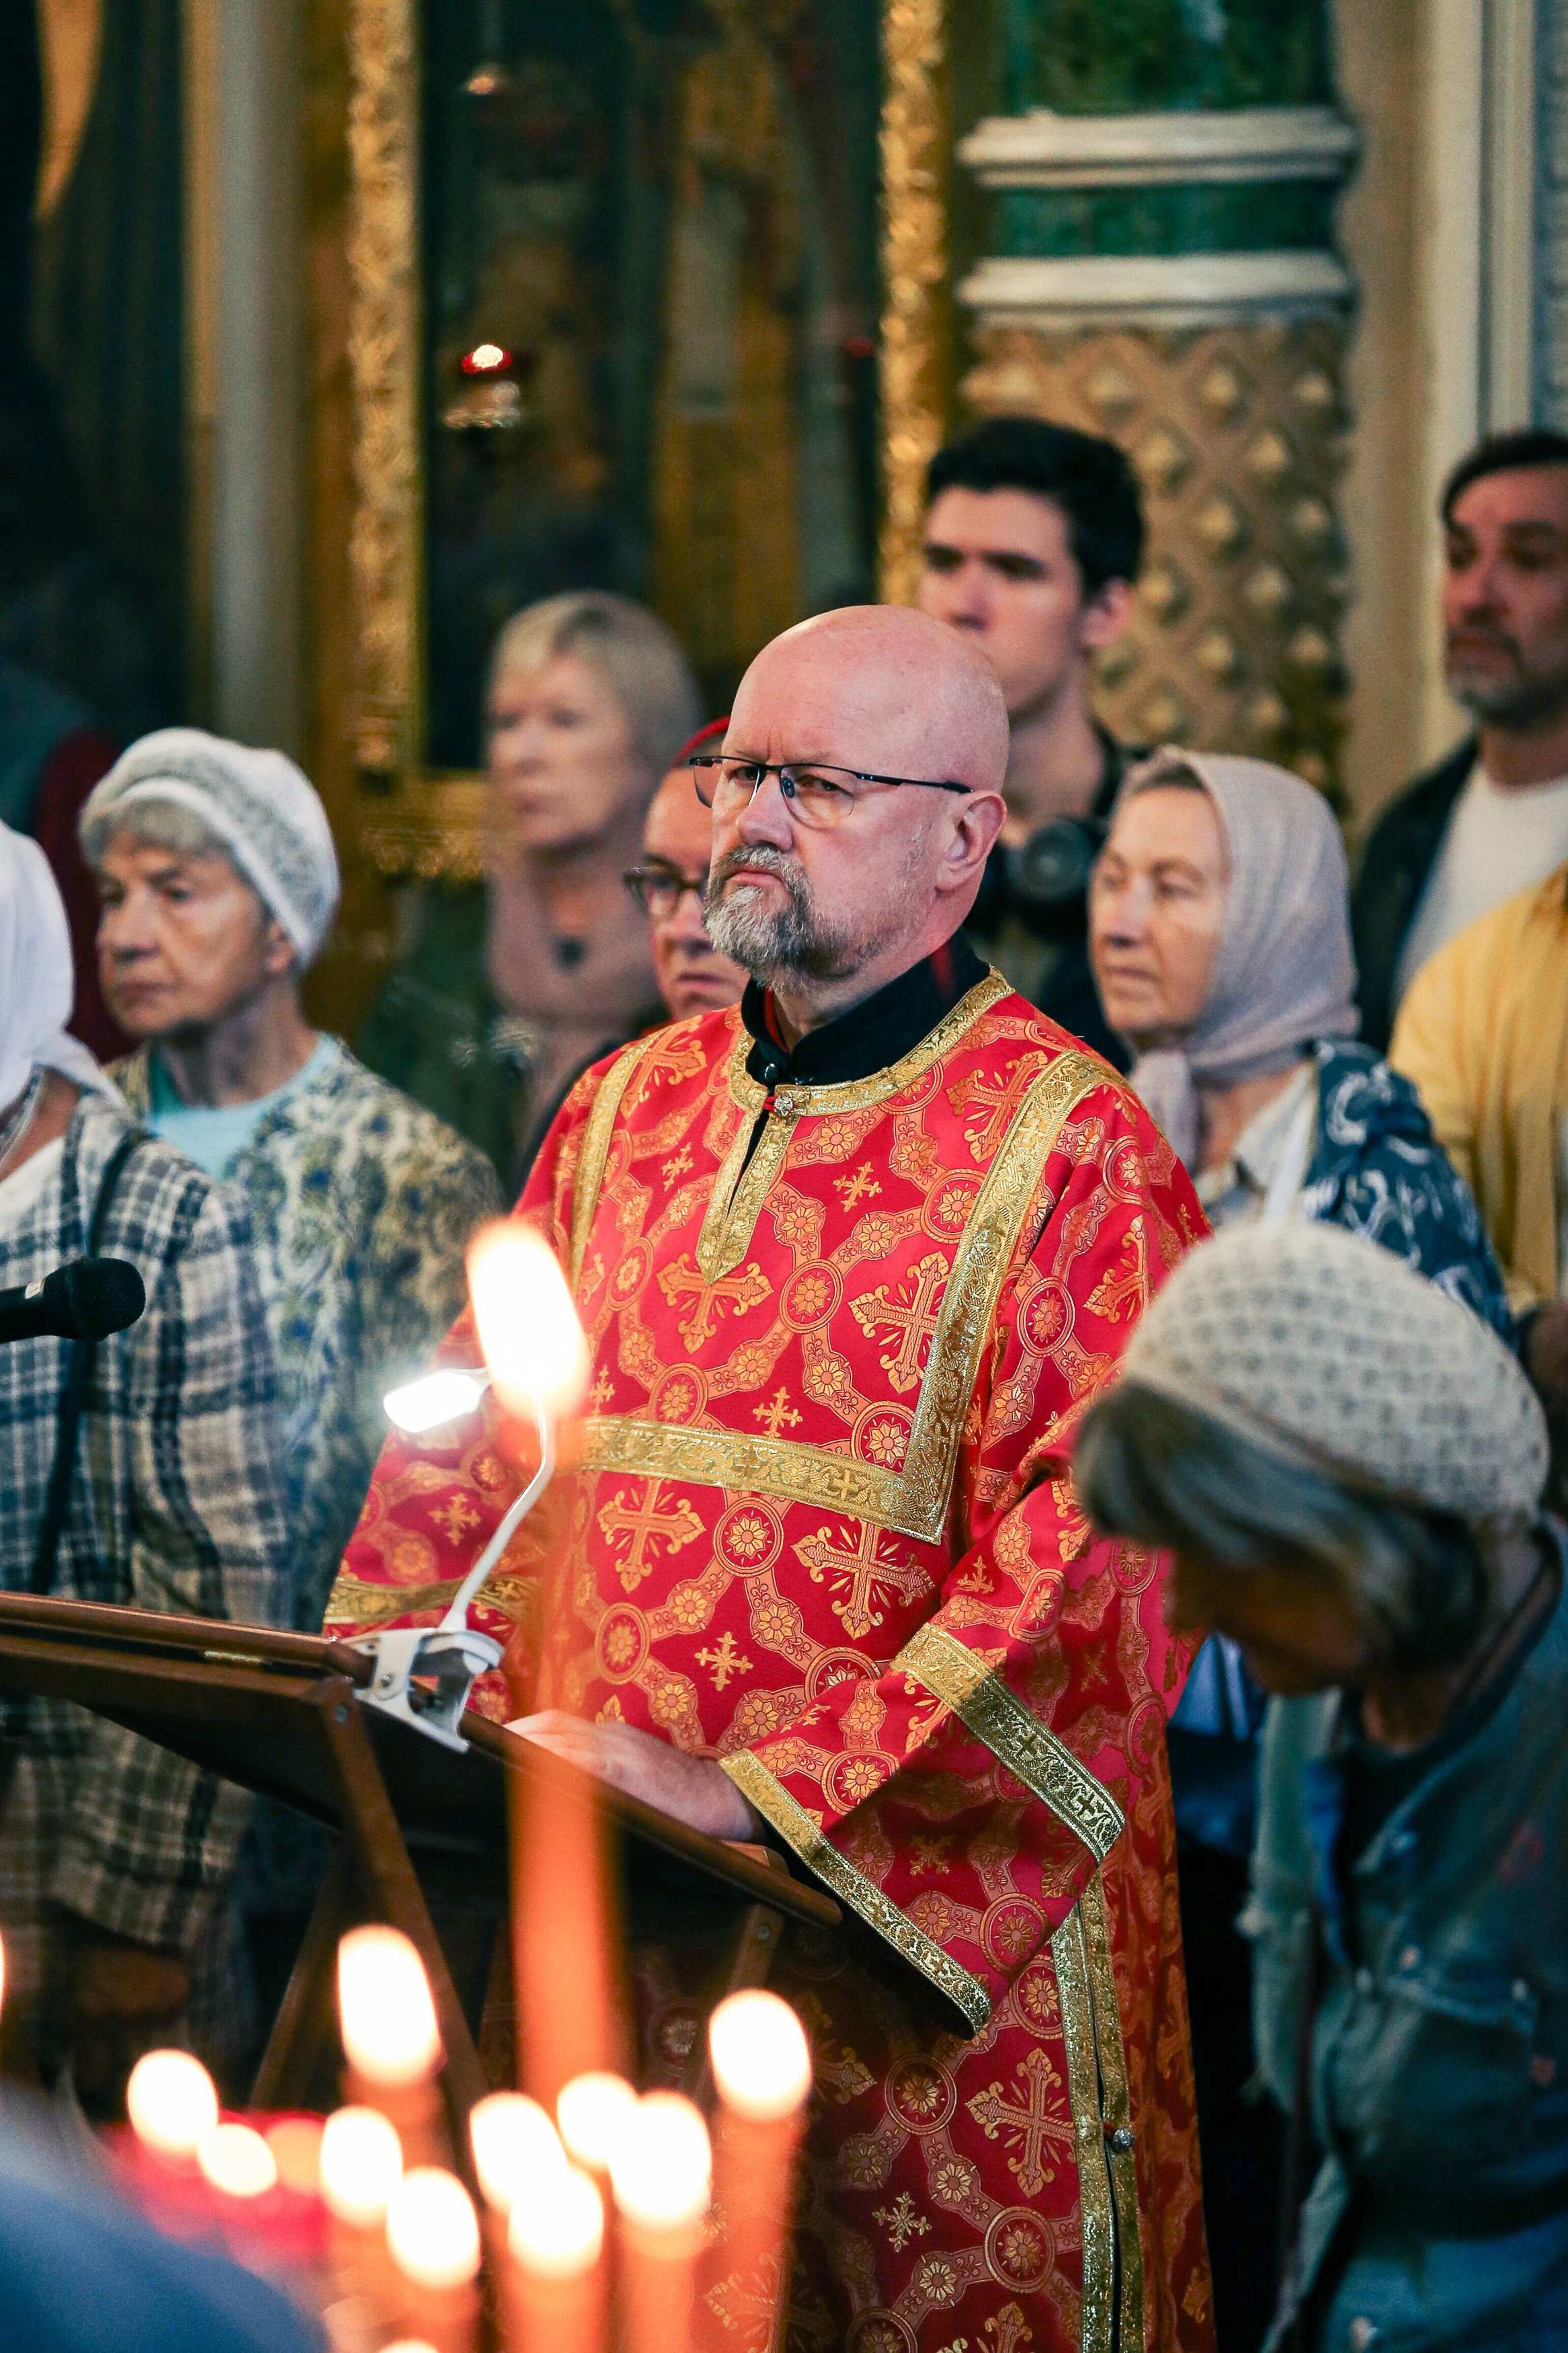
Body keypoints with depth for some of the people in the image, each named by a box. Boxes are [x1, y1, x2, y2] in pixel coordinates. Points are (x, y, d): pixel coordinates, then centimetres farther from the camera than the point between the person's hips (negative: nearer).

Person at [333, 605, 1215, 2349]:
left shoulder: (1070, 1156, -9)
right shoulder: (631, 1110, 12)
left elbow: (1090, 1572, -18)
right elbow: (474, 1437, 15)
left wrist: (750, 1796, -23)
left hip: (925, 1941, -6)